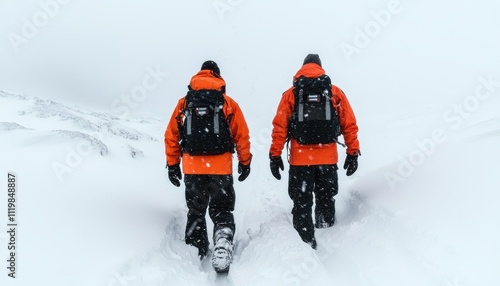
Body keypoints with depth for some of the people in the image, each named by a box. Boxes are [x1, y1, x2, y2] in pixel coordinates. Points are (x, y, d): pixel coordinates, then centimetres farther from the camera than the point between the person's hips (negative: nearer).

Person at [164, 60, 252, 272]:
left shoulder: (184, 103, 6)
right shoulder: (228, 103, 2)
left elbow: (171, 136, 6)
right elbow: (242, 136, 1)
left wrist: (172, 164, 14)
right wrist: (245, 162, 11)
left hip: (192, 168, 2)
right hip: (221, 167, -2)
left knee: (195, 211, 19)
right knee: (222, 211, 8)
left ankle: (195, 253, 25)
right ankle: (222, 245, -15)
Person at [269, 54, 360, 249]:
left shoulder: (291, 94, 3)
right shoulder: (335, 92, 6)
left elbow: (279, 127, -3)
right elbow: (350, 125, 3)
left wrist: (275, 155, 0)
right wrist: (353, 153, 8)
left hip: (300, 159, -1)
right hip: (328, 158, 1)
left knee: (302, 204, 8)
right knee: (326, 201, 16)